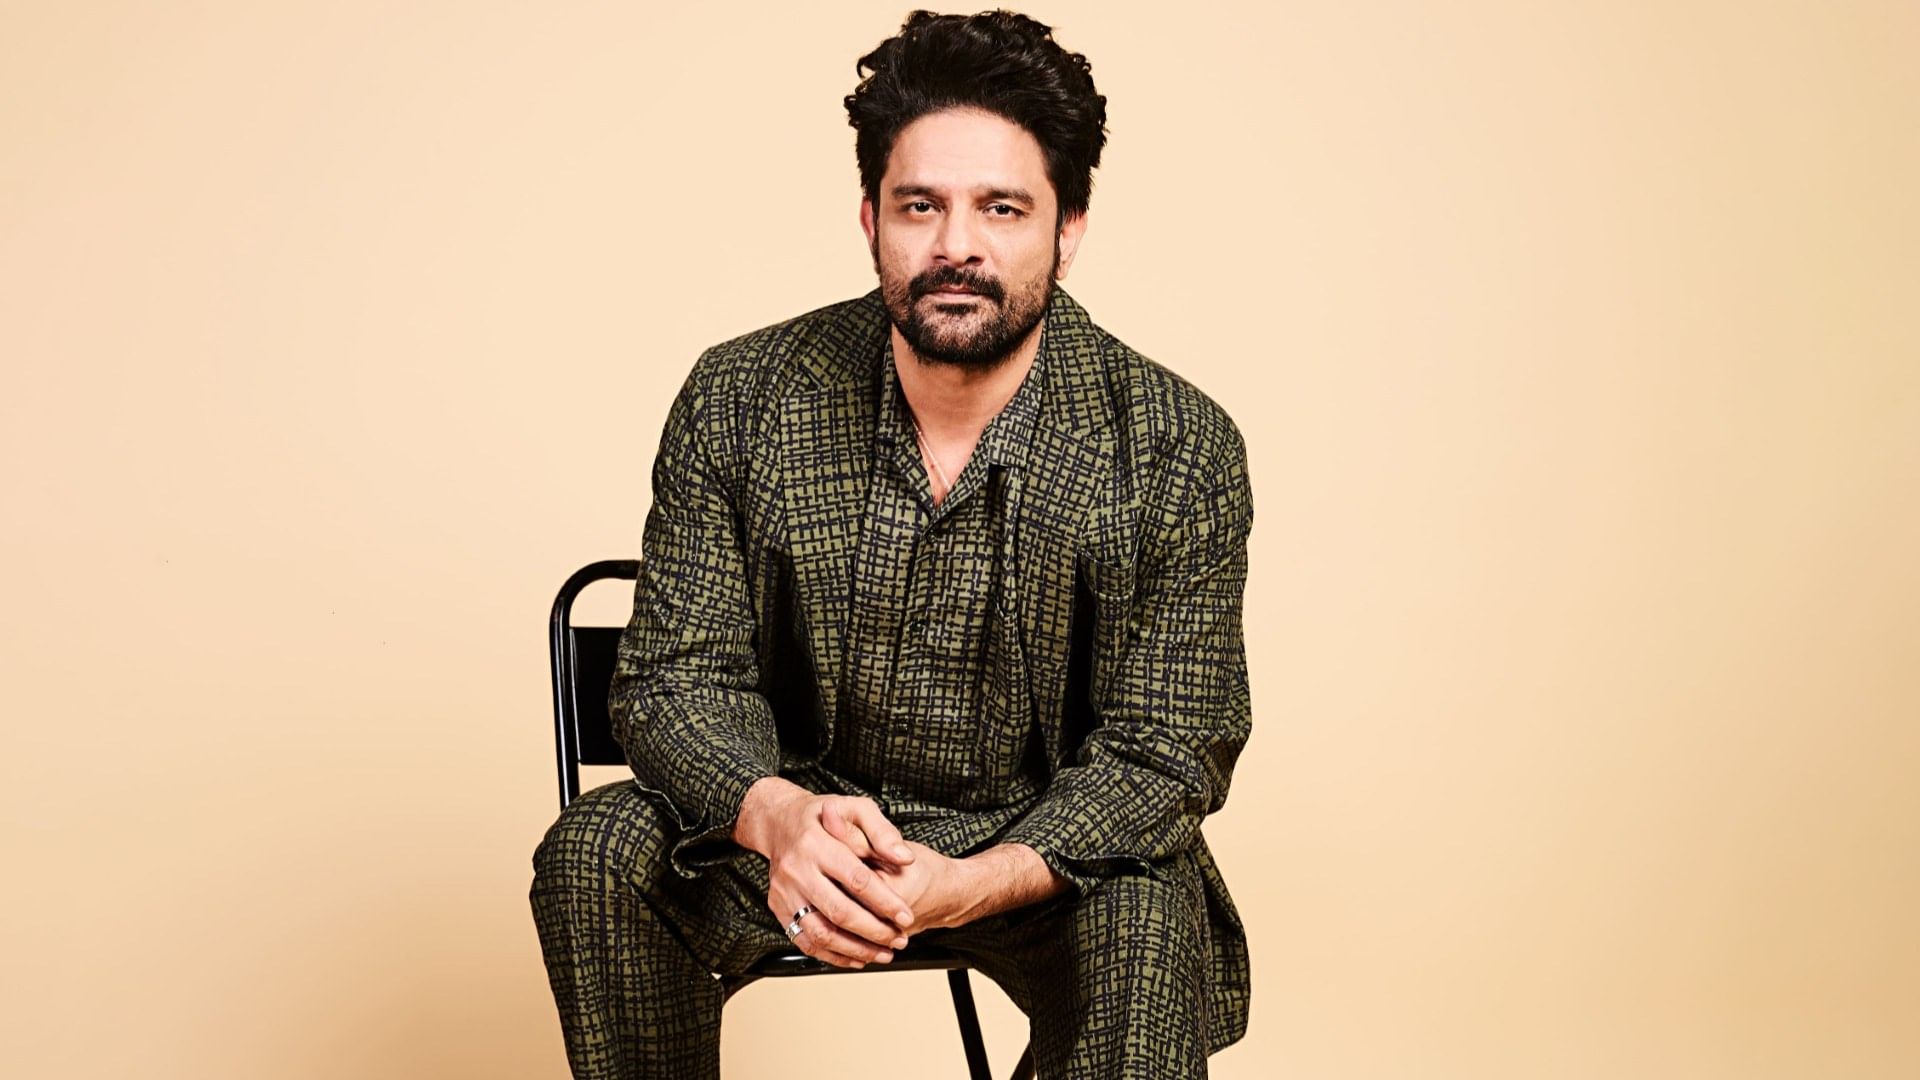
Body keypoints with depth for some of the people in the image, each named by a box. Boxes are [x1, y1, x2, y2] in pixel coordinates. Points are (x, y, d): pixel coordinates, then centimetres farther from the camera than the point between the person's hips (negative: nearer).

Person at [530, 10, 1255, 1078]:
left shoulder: (1180, 452, -16)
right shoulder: (737, 402, -11)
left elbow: (1162, 751, -15)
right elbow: (678, 673, -9)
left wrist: (969, 884, -34)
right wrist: (776, 816, -33)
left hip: (1047, 833, -1)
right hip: (804, 806, 2)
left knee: (1149, 912, -33)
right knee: (597, 855, -23)